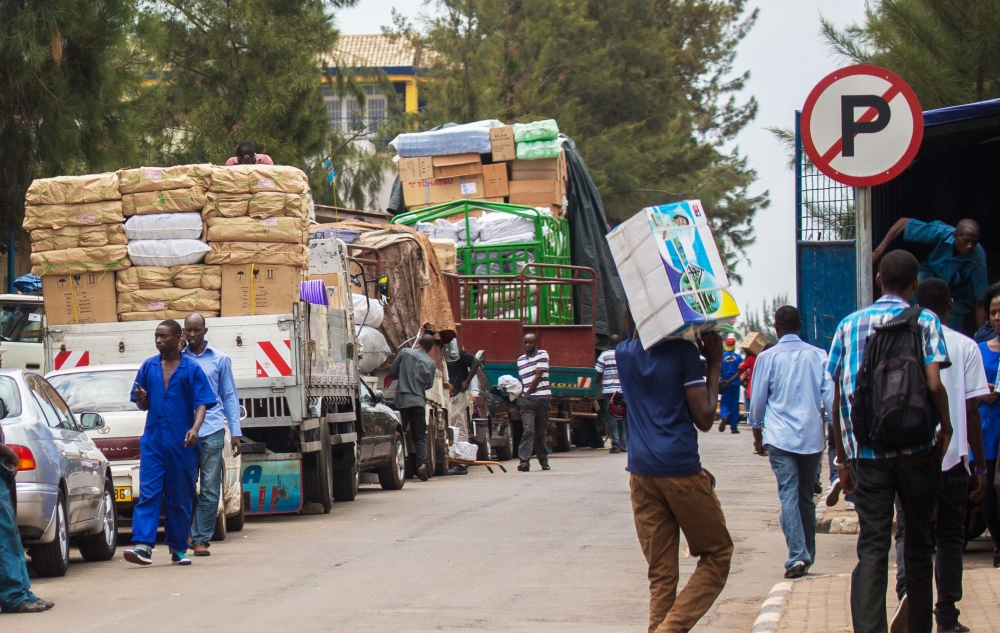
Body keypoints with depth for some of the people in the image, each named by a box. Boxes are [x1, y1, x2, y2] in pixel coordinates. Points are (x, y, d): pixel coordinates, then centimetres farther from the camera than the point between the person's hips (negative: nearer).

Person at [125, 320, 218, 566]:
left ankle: (178, 548, 13)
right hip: (153, 441, 2)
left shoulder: (191, 368, 1)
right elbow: (143, 405, 16)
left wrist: (195, 429, -20)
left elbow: (202, 403, -4)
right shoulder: (148, 367, 10)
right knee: (148, 493, -9)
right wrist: (141, 398, -8)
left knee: (180, 497, 5)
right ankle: (143, 545, -18)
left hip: (181, 443, -2)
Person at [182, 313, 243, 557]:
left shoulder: (220, 360, 11)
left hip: (212, 431, 0)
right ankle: (190, 535, 9)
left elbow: (230, 397, 12)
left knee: (210, 489, -3)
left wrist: (235, 432, 5)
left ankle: (202, 539, 1)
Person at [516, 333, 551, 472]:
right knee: (528, 430, -11)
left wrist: (527, 393, -6)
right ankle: (524, 461, -20)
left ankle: (543, 460, 18)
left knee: (541, 432, 6)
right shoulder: (520, 360, 16)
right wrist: (523, 396, 4)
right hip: (527, 400, 2)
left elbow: (538, 377, -6)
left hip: (542, 397, -2)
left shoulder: (542, 355, 1)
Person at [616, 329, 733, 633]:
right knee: (717, 553, 6)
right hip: (681, 470, -5)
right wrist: (714, 365, 2)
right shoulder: (683, 351, -6)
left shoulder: (624, 354, 10)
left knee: (661, 571, 7)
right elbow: (704, 418, -6)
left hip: (641, 471, 5)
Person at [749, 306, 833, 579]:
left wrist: (757, 432, 17)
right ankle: (808, 556, 20)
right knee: (806, 496, 15)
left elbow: (758, 400, 4)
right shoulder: (818, 355, 4)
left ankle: (797, 557, -19)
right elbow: (830, 395, 1)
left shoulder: (767, 357, -1)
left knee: (789, 496, -6)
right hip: (812, 437, 3)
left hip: (780, 436, -3)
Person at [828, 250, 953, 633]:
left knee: (872, 546, -3)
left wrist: (842, 457, 14)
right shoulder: (924, 322, 0)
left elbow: (838, 396, 7)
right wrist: (946, 427, 5)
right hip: (917, 449, -1)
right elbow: (933, 384, -12)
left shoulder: (849, 325, 8)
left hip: (866, 453, 1)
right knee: (918, 543, 12)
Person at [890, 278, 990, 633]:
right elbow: (972, 410, -3)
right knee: (949, 536, 10)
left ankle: (907, 591, -21)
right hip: (952, 457, 0)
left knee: (908, 532, 6)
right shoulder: (965, 347, -1)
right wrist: (980, 467, 4)